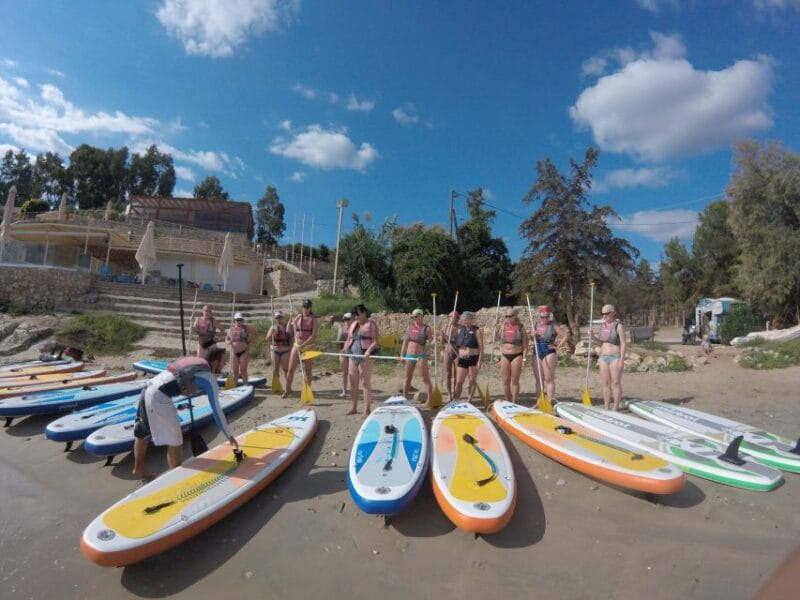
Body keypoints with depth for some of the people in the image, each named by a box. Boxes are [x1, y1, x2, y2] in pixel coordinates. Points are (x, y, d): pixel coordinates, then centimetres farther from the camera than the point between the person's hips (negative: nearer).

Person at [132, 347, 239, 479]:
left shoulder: (196, 362, 15)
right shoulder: (209, 377, -5)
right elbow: (216, 410, -4)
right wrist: (229, 436, 2)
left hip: (148, 389, 9)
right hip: (159, 398, -9)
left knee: (142, 433, 25)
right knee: (175, 441, 2)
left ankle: (139, 468, 44)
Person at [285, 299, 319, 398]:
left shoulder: (313, 319, -3)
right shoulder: (297, 318, 7)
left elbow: (314, 336, -12)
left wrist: (303, 345, -18)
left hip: (308, 346, -3)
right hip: (296, 346, 3)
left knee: (307, 370, 3)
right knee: (291, 369, 5)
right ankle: (288, 389, 20)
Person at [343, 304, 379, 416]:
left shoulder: (371, 324, -3)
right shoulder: (353, 324, 17)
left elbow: (375, 342, -9)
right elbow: (348, 340, 21)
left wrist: (368, 351, -23)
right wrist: (345, 349, 3)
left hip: (365, 356, -7)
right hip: (353, 355, 7)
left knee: (365, 382, -5)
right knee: (353, 382, 10)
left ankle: (366, 409, 1)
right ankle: (354, 407, 21)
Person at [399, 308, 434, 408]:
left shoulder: (426, 328, -5)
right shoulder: (410, 327, 9)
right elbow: (405, 342, 14)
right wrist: (402, 355, 12)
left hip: (421, 356, -5)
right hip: (409, 356, 5)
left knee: (426, 379, 0)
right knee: (407, 379, 13)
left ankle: (430, 400, 6)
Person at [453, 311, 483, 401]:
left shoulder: (476, 331, -3)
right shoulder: (460, 330, 11)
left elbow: (481, 347, -7)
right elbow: (457, 345, 17)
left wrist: (479, 361, -12)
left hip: (473, 358, -4)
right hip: (462, 359, 4)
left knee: (473, 381, 5)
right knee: (458, 382, 4)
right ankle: (455, 400, 12)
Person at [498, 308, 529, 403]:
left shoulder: (520, 328, -2)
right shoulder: (503, 327, 9)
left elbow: (525, 346, -2)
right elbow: (496, 339, 10)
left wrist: (524, 359, -9)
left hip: (516, 356, -3)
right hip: (504, 356, 4)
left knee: (515, 381, 1)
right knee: (505, 381, 6)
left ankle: (514, 403, 10)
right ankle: (507, 402, 18)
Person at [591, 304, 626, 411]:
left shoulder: (618, 326, -8)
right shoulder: (603, 325, 10)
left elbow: (623, 344, -11)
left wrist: (621, 360, -16)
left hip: (615, 358, -6)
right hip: (604, 358, 6)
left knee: (616, 384, -1)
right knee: (605, 384, 8)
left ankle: (615, 408, 6)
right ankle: (606, 408, 15)